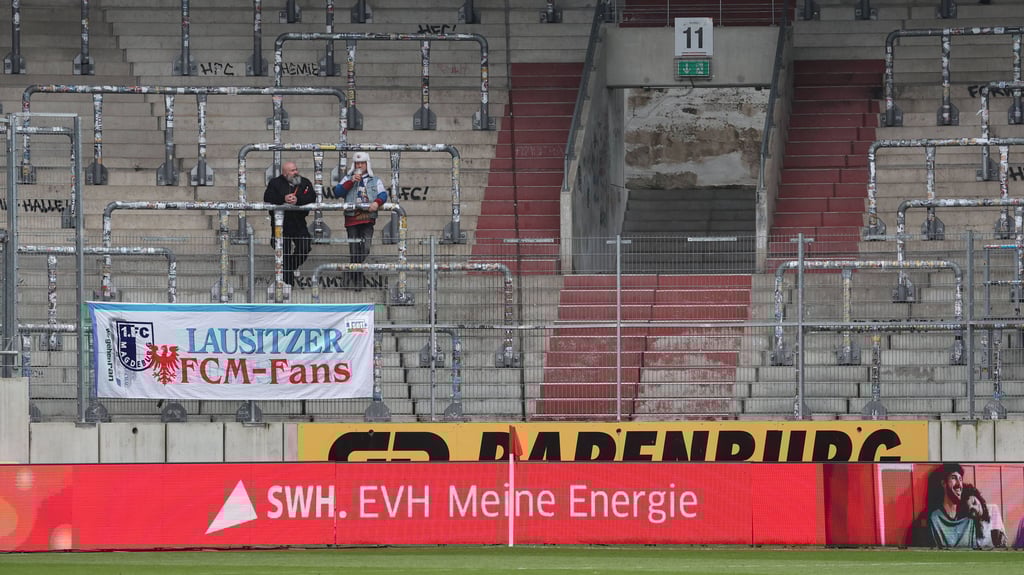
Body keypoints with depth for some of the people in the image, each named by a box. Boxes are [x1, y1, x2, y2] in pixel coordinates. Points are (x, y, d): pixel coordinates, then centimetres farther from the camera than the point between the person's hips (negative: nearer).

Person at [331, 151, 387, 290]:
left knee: (365, 250, -11)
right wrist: (351, 182, -10)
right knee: (354, 251, -2)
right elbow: (337, 192, 1)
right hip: (351, 219, 0)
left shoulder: (375, 181, 17)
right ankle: (355, 280, 6)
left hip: (368, 219, 0)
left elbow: (383, 194, 1)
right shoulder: (348, 179, 16)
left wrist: (377, 202, -21)